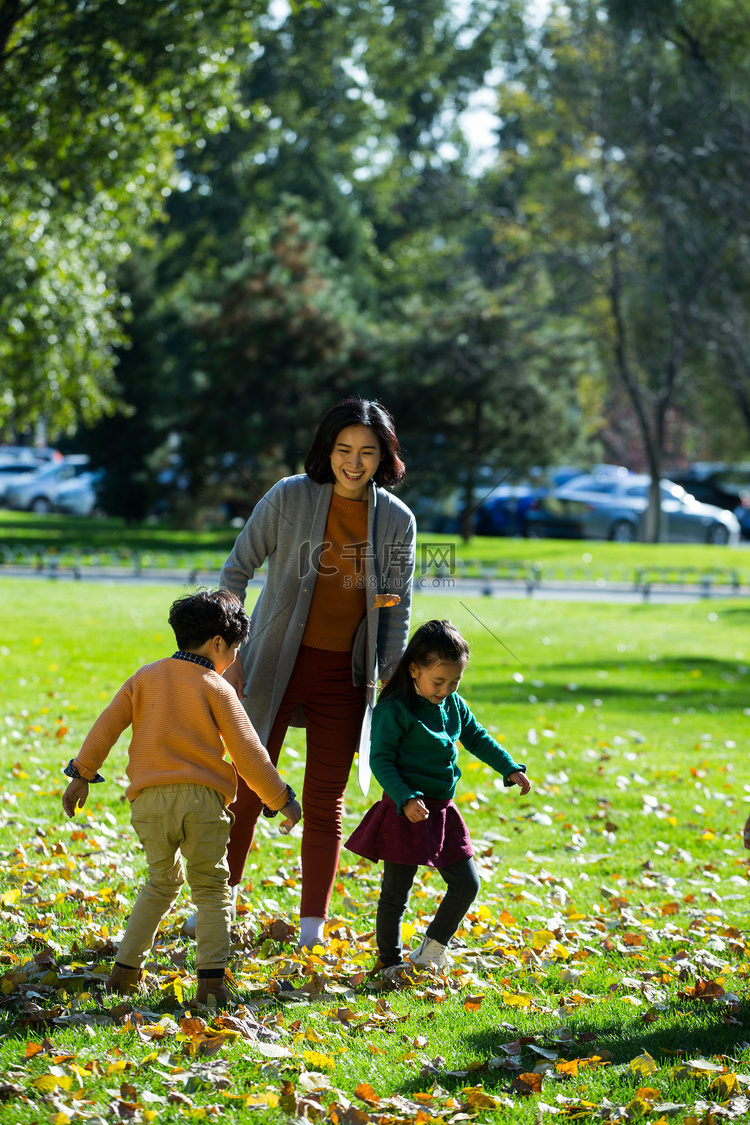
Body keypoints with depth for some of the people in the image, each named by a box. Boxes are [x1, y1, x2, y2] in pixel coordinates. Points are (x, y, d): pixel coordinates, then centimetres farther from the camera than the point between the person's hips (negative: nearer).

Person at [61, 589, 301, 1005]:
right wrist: (281, 798, 9)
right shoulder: (216, 688, 1)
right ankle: (210, 979, -6)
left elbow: (106, 726, 9)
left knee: (162, 881, 22)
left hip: (148, 801, 4)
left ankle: (126, 970, 17)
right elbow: (247, 753, 0)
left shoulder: (145, 678, 12)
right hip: (200, 799, -4)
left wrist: (82, 774, 18)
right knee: (211, 888, 6)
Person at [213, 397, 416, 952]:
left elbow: (398, 609, 5)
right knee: (248, 787, 4)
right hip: (277, 662, -1)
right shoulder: (290, 498, -8)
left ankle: (312, 925, 13)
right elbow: (239, 567, 1)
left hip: (345, 674, 1)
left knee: (326, 802, 6)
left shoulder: (397, 521, -1)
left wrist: (389, 680, 2)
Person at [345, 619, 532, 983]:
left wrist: (510, 769, 15)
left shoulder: (454, 705, 8)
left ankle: (434, 945, 29)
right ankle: (390, 962, 16)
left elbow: (476, 737, 22)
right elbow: (380, 760, -17)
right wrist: (405, 799, -27)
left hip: (442, 811, 7)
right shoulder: (393, 710, -14)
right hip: (406, 812, -7)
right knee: (396, 892, 1)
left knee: (466, 884, 11)